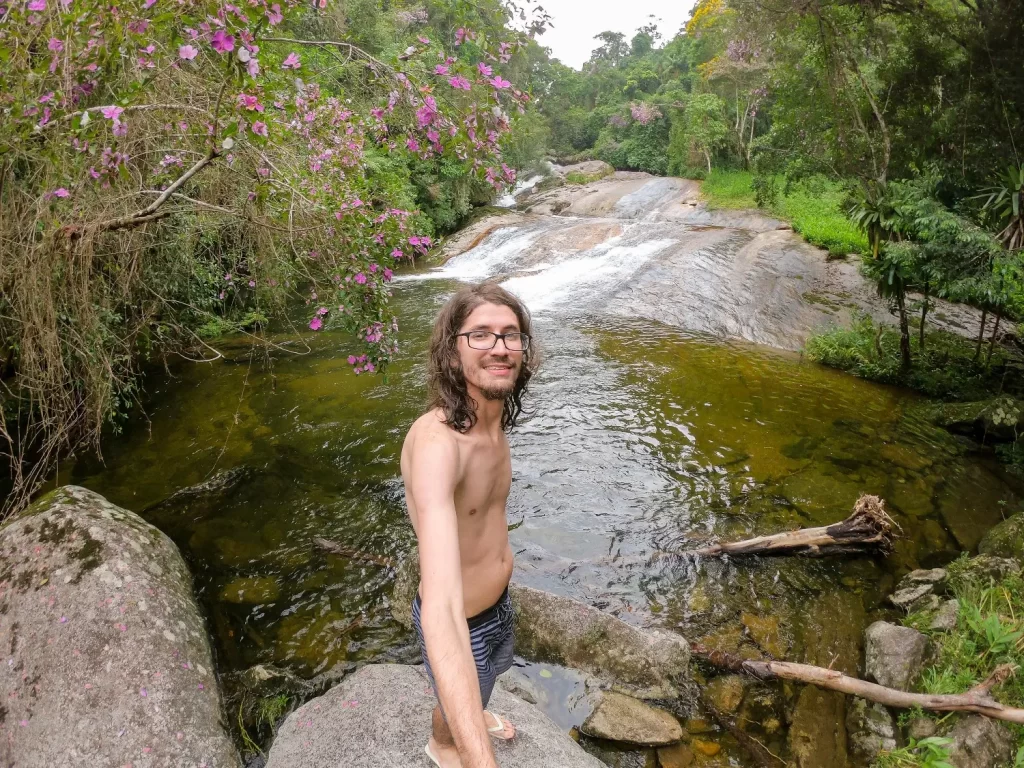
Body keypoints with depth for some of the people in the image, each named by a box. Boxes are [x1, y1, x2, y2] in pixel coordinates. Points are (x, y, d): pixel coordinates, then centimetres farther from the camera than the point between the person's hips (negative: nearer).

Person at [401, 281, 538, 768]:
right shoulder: (436, 441, -41)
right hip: (460, 620, -7)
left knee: (489, 675, 36)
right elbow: (441, 609, -52)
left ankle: (475, 715, 70)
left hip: (498, 600, 7)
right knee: (456, 702, 26)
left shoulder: (493, 418, -12)